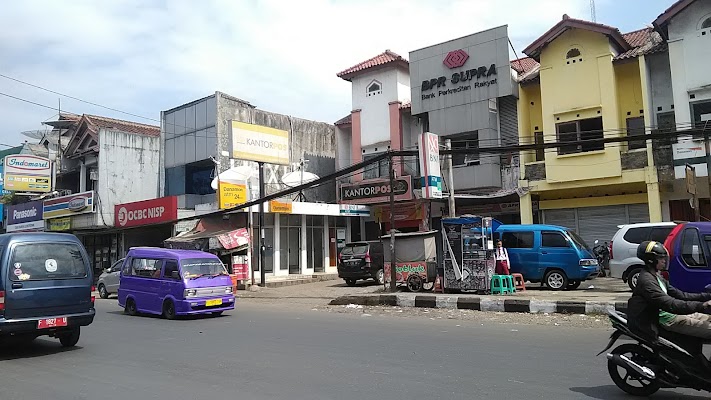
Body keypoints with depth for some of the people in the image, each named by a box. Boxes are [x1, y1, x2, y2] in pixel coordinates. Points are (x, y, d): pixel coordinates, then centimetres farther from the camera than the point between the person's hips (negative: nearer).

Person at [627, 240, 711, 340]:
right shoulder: (646, 279, -19)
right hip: (665, 319, -10)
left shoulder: (657, 276, 15)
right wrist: (701, 306, -33)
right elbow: (668, 304, -28)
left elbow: (679, 294, 14)